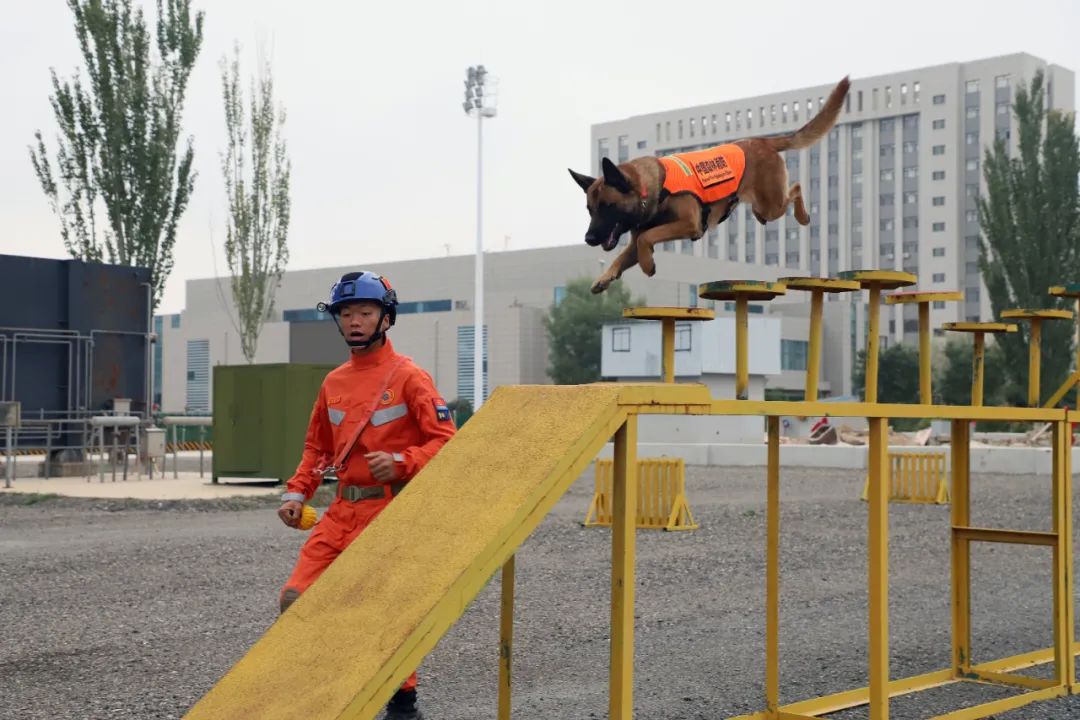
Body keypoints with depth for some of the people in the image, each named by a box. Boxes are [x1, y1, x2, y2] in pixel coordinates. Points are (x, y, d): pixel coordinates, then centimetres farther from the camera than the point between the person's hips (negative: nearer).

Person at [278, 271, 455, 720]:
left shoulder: (407, 376, -6)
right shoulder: (333, 383, 13)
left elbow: (445, 441, -9)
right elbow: (316, 447, 22)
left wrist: (401, 462, -23)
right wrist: (297, 493, 10)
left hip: (390, 510, -6)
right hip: (343, 509, 6)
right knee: (297, 599, -2)